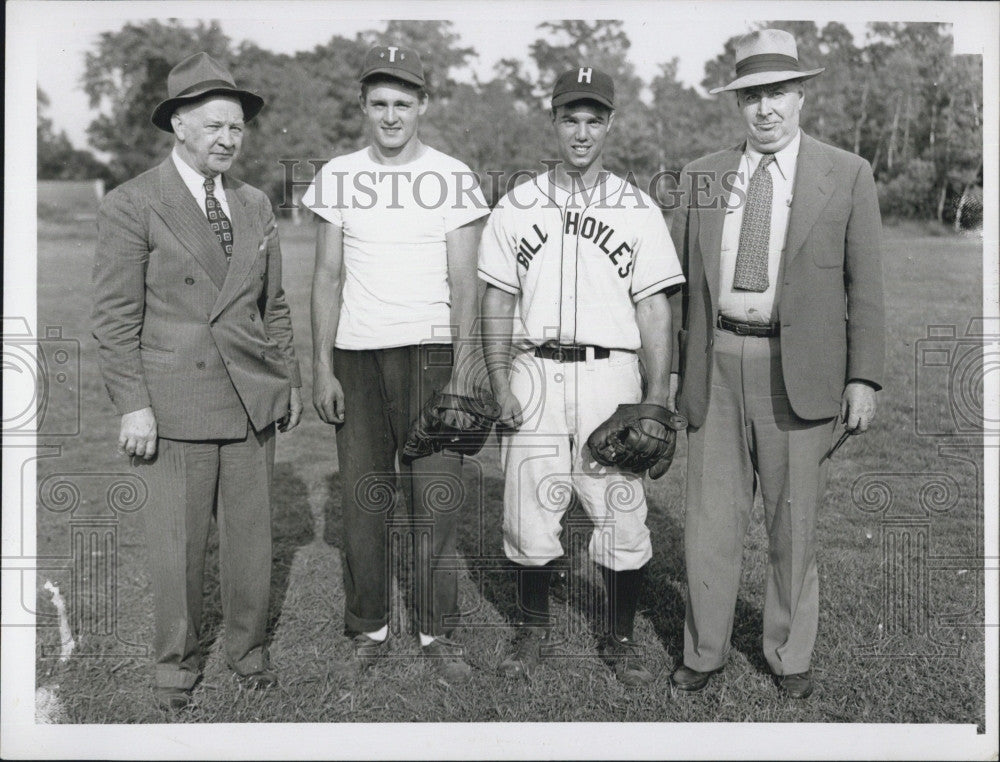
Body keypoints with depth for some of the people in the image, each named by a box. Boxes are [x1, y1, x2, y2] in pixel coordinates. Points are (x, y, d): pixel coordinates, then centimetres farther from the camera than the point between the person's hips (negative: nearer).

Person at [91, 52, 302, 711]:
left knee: (252, 537, 11)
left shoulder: (256, 206, 12)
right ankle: (177, 663, 24)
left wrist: (290, 380, 15)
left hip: (252, 399, 4)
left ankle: (249, 648, 30)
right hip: (175, 403, -4)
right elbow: (115, 317, -5)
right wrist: (133, 405, -10)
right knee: (177, 546, 5)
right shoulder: (132, 205, -3)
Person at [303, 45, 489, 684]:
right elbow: (328, 277, 9)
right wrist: (323, 367, 2)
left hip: (430, 350, -2)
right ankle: (369, 628, 18)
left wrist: (461, 373, -8)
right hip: (357, 355, 2)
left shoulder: (453, 177, 3)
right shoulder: (338, 176, 8)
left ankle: (440, 632, 10)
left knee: (437, 500, -3)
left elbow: (463, 284, 1)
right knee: (363, 499, 5)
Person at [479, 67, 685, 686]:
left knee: (623, 518, 0)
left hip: (611, 376, -1)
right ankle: (535, 629, 25)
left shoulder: (639, 211, 6)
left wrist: (656, 404, -4)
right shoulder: (516, 207, 10)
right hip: (535, 375, 1)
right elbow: (498, 303, 10)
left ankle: (620, 638, 20)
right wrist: (500, 385, -1)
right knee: (528, 516, 4)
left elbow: (654, 311, 3)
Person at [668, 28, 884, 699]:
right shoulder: (700, 177, 9)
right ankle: (705, 651, 24)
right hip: (715, 366, 2)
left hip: (798, 370, -1)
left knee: (794, 520, 8)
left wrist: (864, 378, -4)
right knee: (711, 517, 7)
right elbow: (680, 279, 10)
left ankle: (790, 655, 27)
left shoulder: (847, 175, 3)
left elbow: (865, 285, 2)